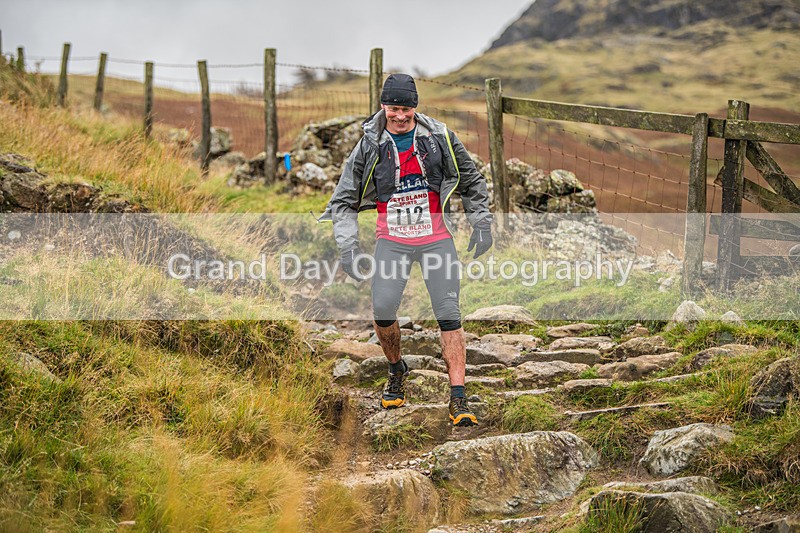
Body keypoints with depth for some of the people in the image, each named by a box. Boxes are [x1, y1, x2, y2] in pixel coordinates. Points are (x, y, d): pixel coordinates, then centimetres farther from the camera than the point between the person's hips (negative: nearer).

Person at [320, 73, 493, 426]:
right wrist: (347, 246, -5)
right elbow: (343, 201, 4)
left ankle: (458, 400, -7)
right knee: (382, 311, -14)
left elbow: (472, 181, 13)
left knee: (448, 314, -9)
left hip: (437, 239, 0)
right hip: (392, 240, 0)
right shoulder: (369, 146, -2)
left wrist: (481, 225, 12)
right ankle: (396, 371, 17)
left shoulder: (440, 138, 0)